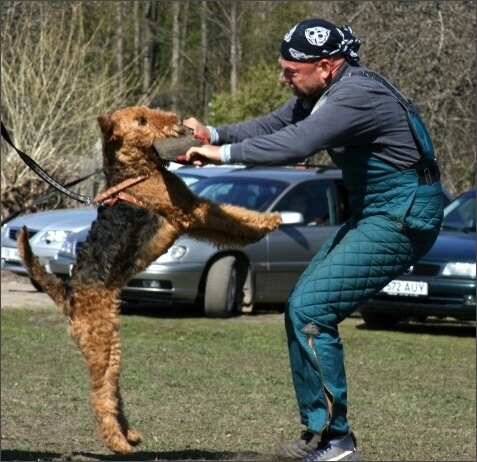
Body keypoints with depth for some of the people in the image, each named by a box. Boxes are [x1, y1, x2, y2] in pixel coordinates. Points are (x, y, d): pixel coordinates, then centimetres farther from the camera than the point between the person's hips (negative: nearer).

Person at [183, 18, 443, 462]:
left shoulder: (357, 95, -25)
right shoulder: (321, 93, 6)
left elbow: (296, 144, -34)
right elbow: (273, 125, 12)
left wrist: (224, 153, -27)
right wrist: (214, 134, -3)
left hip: (403, 219, -11)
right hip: (372, 212, 11)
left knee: (308, 310, -14)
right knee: (302, 306, 10)